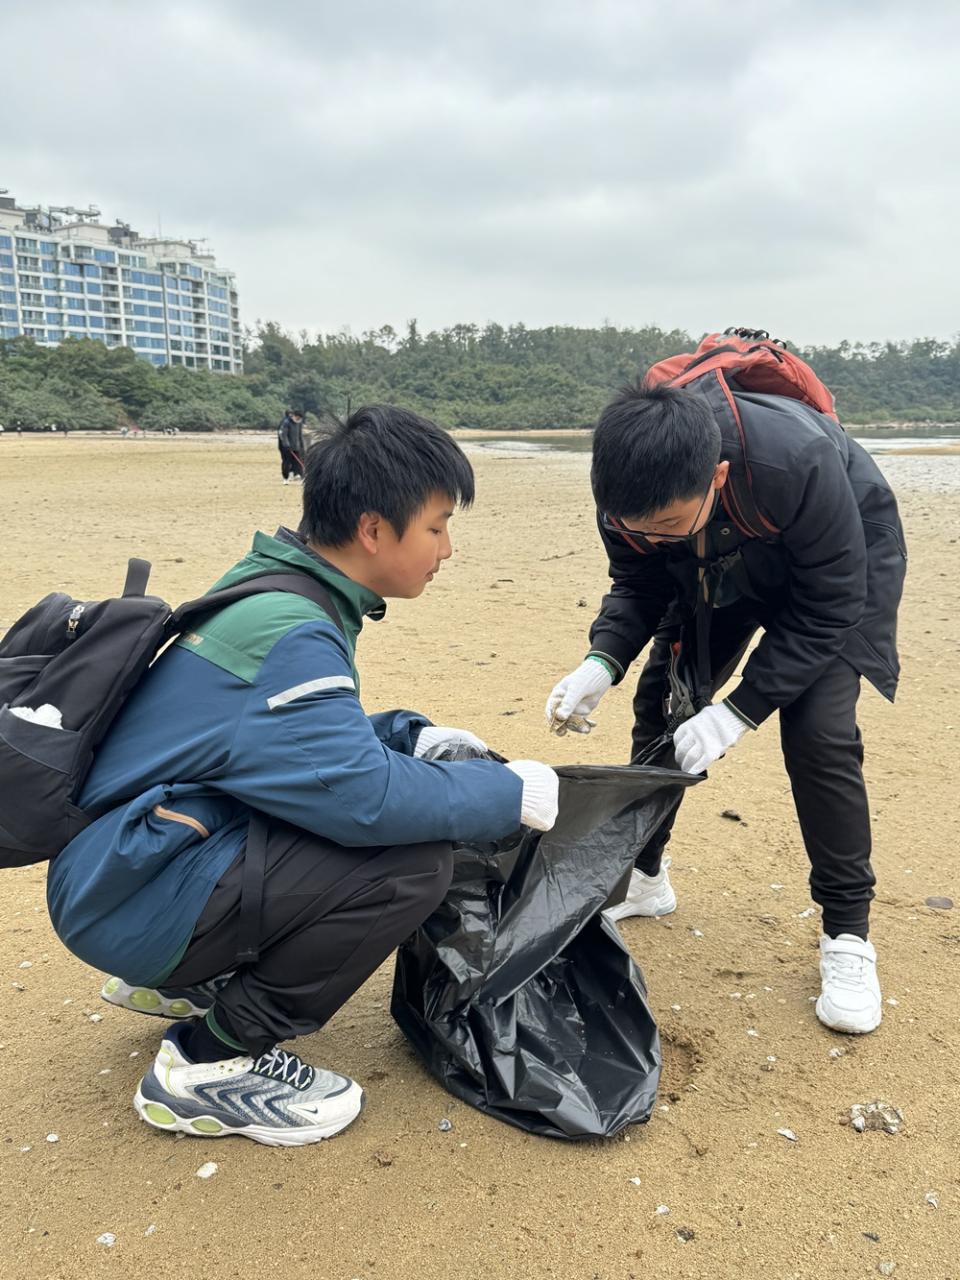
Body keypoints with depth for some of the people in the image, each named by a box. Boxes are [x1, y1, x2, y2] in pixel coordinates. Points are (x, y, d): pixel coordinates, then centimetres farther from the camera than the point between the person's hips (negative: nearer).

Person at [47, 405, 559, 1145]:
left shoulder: (280, 590, 6)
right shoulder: (288, 634, -23)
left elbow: (308, 735, 18)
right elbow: (364, 795, -32)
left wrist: (413, 735, 4)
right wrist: (509, 794, -17)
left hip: (136, 852, 10)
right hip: (129, 900, -10)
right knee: (414, 860, -21)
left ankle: (181, 981, 18)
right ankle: (211, 1064, -5)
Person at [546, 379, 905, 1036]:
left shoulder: (799, 462, -43)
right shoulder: (636, 491, -29)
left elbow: (827, 610, -31)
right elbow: (638, 588, -11)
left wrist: (738, 712, -35)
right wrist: (602, 663, -32)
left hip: (843, 562, -4)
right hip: (719, 570, 5)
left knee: (819, 731, -20)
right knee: (661, 701, -1)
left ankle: (848, 936, -3)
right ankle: (642, 875, 21)